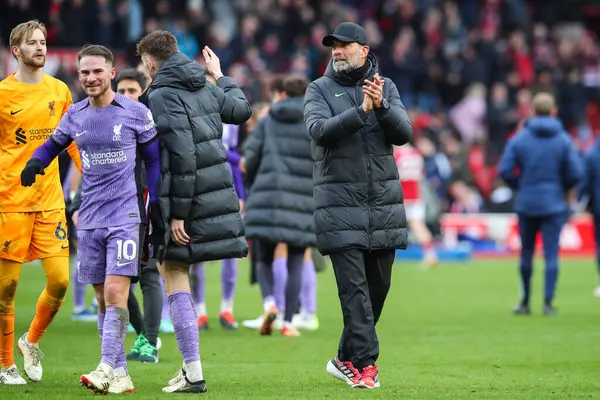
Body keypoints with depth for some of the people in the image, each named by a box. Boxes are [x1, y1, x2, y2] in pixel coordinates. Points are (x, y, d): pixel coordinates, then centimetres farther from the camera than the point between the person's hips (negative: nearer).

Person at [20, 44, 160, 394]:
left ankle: (107, 369, -19)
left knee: (115, 293, -16)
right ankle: (121, 375, 9)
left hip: (125, 216, -5)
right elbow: (54, 143, 23)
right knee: (103, 298, 5)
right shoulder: (75, 116, 7)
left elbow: (154, 159, 6)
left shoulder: (136, 113, -3)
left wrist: (156, 207, 2)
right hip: (89, 220, 5)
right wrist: (34, 162, 1)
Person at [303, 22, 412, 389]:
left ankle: (347, 359, 20)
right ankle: (365, 363, -11)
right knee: (354, 287, -10)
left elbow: (404, 133, -3)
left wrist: (382, 107, -21)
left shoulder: (386, 87, 9)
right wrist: (361, 111, -25)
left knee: (378, 286, 8)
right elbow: (320, 131, -14)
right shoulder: (319, 90, 3)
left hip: (384, 204, 3)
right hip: (340, 204, -3)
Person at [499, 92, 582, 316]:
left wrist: (520, 186, 10)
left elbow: (504, 170, -8)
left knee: (526, 253, 13)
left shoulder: (519, 139, -4)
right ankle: (548, 303, -6)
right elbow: (575, 173, -8)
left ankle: (525, 302, 20)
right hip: (554, 204, -1)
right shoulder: (564, 140, -5)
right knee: (551, 254, 0)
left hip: (526, 204, 1)